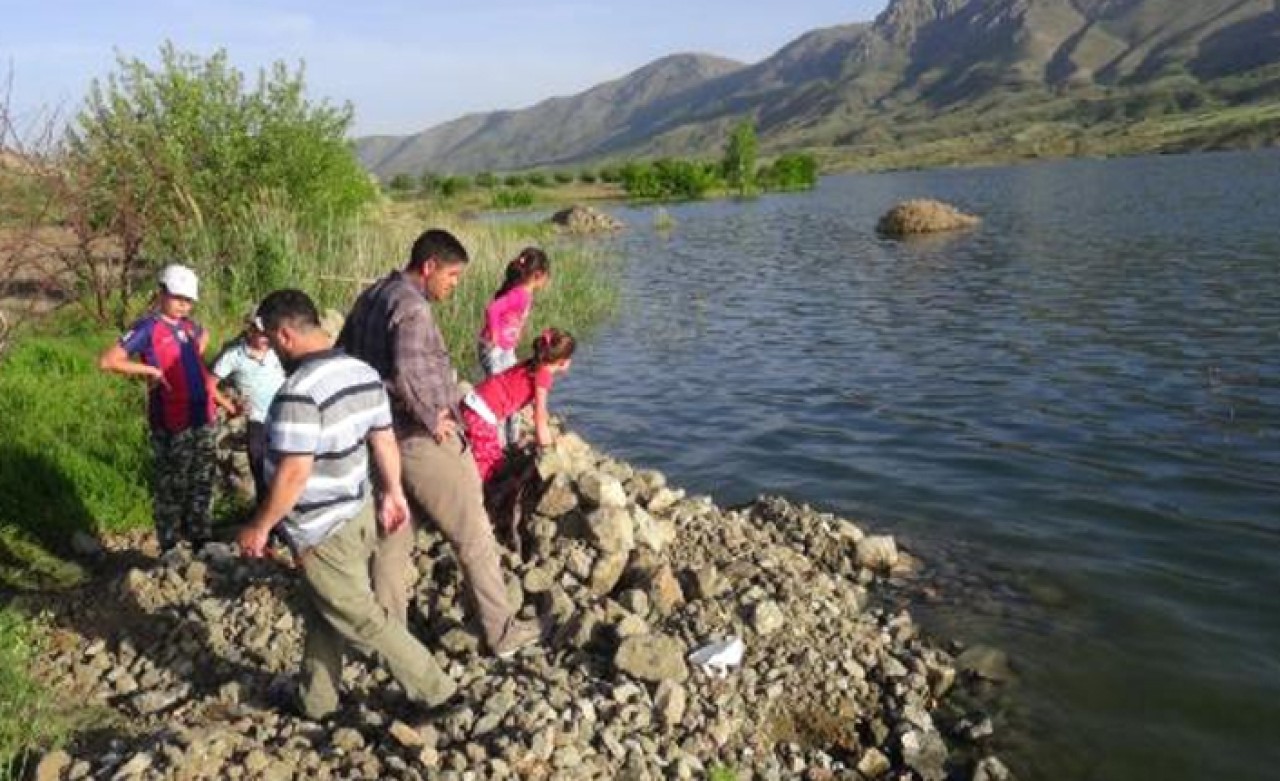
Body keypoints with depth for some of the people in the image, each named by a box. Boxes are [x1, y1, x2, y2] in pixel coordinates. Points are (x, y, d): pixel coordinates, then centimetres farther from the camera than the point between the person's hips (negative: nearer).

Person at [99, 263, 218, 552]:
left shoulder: (187, 324, 10)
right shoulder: (147, 327, -10)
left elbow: (204, 336, 36)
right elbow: (107, 361, -18)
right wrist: (152, 370, -18)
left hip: (203, 419, 7)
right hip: (172, 425, -7)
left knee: (202, 485, 15)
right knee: (172, 488, 4)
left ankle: (201, 543, 27)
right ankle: (169, 550, 15)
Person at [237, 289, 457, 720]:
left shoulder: (299, 390, -27)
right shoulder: (364, 371, 0)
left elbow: (293, 474, -26)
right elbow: (384, 439, 7)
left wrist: (259, 527, -14)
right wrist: (393, 492, 18)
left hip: (322, 529, -9)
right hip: (357, 511, 9)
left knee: (363, 620, 6)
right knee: (323, 611, 23)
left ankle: (437, 692, 14)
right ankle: (316, 702, 37)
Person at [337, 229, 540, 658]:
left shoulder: (370, 297, 10)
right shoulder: (411, 306, -19)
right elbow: (406, 373, -34)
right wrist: (433, 419, -20)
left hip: (384, 439, 9)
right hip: (423, 442, -9)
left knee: (392, 539, 17)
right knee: (474, 537, 4)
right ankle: (502, 632, 15)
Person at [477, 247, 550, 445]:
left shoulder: (526, 294, 6)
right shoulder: (519, 294, -22)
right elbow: (491, 309, -33)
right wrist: (494, 338, -23)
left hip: (507, 350, 10)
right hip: (494, 349, -10)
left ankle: (513, 440, 30)